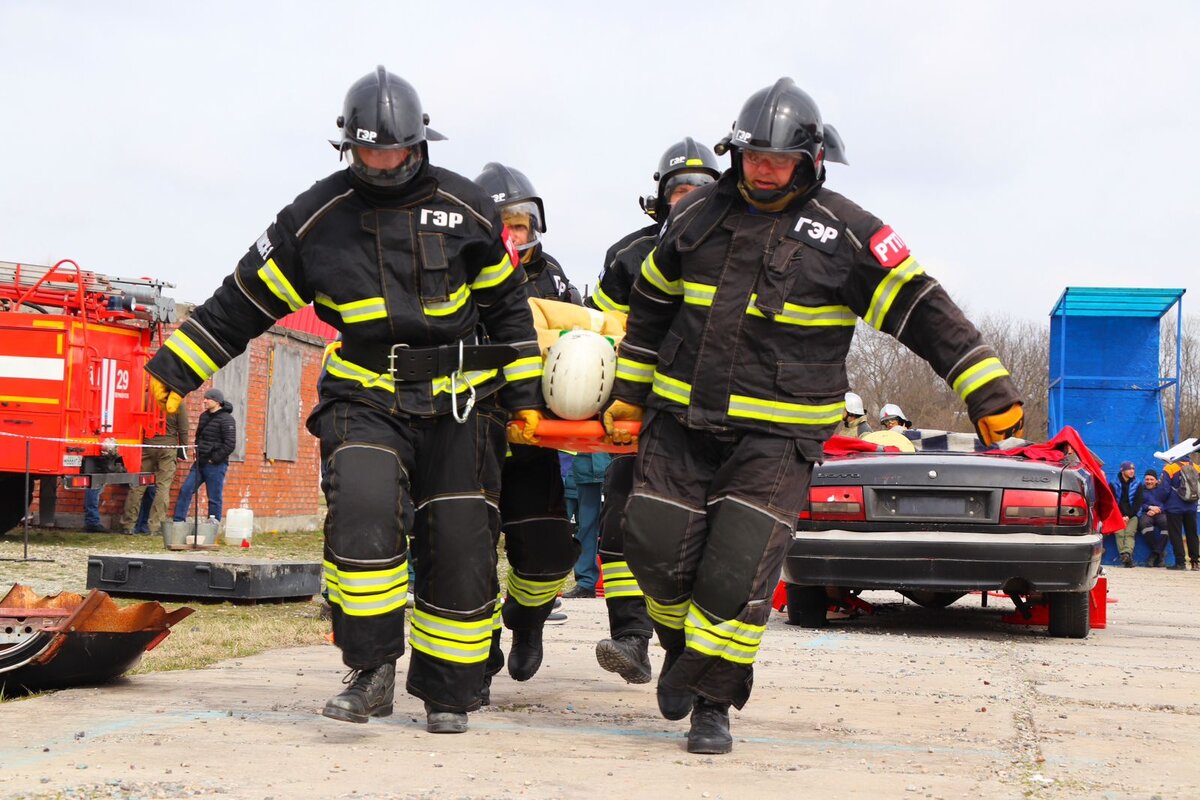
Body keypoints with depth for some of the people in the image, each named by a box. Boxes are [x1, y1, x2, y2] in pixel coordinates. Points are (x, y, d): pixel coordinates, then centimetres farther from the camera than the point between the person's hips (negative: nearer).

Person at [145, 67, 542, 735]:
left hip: (459, 403, 1)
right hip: (366, 398, -1)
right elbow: (243, 303, 5)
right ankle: (373, 671, -16)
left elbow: (507, 305, 12)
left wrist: (523, 392, 10)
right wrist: (174, 369, 1)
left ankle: (449, 692, 16)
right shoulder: (315, 218, 0)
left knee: (460, 545, -1)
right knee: (363, 505, -27)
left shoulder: (465, 209, 2)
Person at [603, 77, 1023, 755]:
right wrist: (630, 390, 24)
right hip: (682, 422, 4)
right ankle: (684, 647, 32)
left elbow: (924, 313, -7)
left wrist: (989, 391, -12)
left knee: (737, 572, -11)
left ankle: (714, 704, 6)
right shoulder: (700, 214, 7)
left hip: (778, 437, -4)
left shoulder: (846, 235, -5)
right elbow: (653, 303, 21)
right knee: (658, 552, 0)